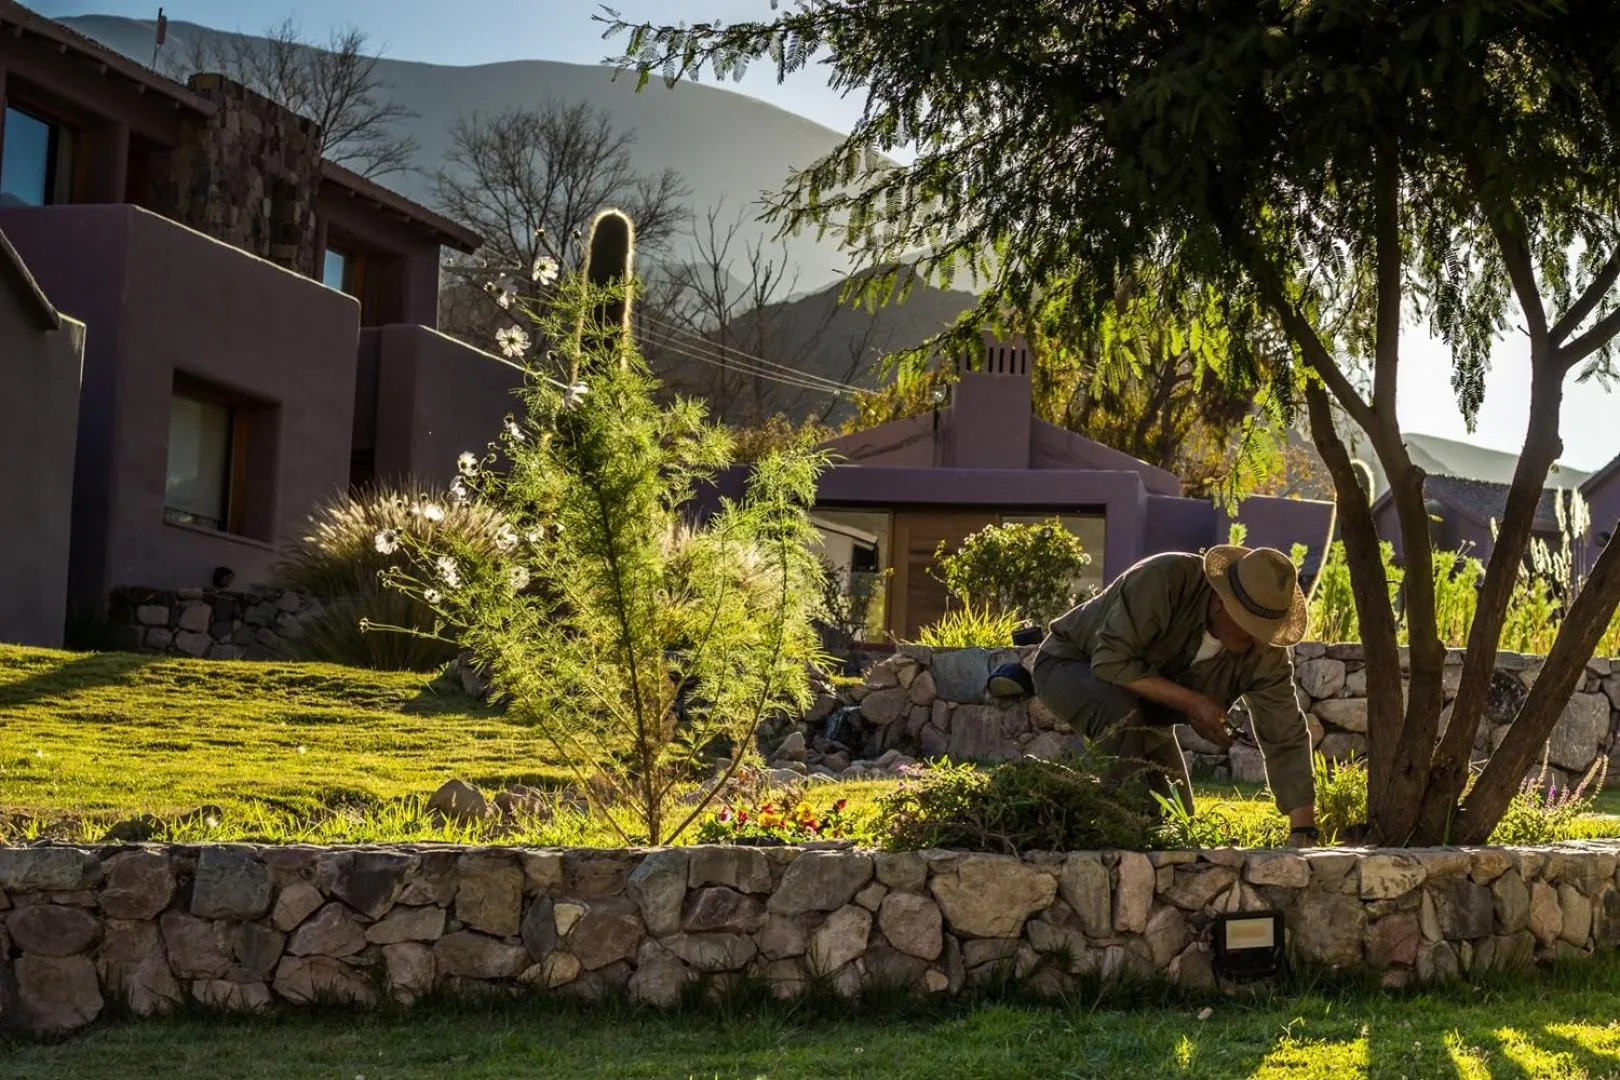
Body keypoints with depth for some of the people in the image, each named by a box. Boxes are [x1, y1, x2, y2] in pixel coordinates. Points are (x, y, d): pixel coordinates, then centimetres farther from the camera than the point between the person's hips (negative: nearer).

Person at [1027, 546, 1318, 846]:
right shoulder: (1164, 581, -36)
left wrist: (1303, 833, -25)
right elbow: (1110, 661, -36)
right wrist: (1190, 702, -36)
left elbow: (1286, 740, -18)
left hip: (1143, 709, 6)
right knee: (1121, 713, -39)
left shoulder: (1266, 653, -20)